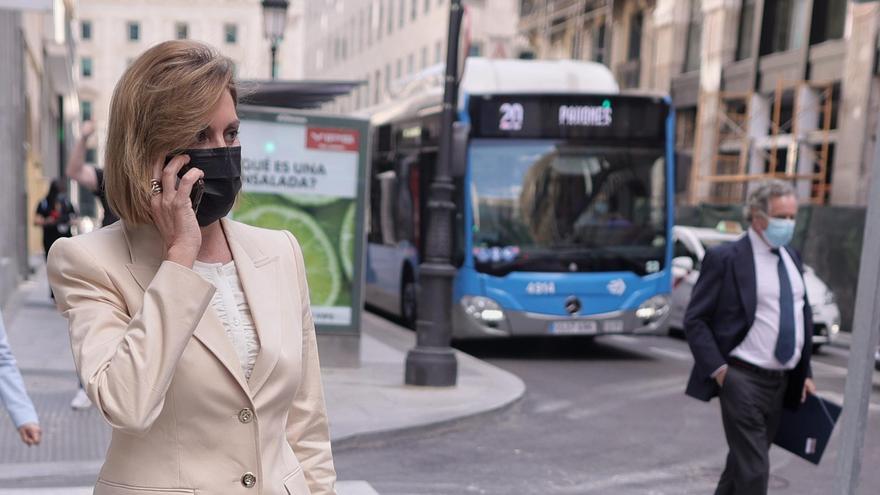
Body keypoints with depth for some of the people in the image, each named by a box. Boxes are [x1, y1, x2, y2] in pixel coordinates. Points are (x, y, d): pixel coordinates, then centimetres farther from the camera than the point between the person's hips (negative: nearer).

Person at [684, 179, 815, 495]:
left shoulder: (792, 258, 11)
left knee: (743, 461, 18)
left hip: (781, 382, 7)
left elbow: (802, 315, 19)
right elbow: (695, 319, -9)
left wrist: (805, 374, 14)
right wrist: (718, 369, -16)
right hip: (743, 380, -7)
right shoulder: (725, 259, -10)